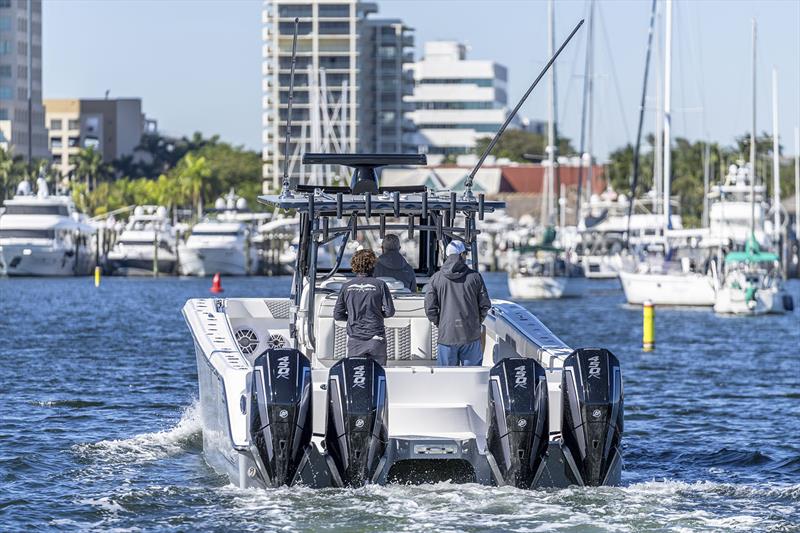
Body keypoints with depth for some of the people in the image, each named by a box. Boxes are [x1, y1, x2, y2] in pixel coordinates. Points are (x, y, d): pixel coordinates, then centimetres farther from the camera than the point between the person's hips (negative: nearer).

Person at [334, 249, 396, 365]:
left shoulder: (346, 287, 1)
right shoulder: (379, 285, -4)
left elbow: (337, 315, 4)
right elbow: (389, 311, -4)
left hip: (354, 340, 1)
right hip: (376, 338, -1)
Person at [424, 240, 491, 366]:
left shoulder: (436, 278, 1)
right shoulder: (475, 277, 0)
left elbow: (430, 308, -2)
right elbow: (485, 304, 2)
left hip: (447, 335, 0)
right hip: (471, 337, 0)